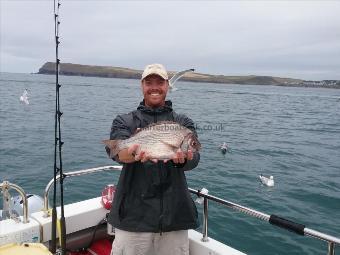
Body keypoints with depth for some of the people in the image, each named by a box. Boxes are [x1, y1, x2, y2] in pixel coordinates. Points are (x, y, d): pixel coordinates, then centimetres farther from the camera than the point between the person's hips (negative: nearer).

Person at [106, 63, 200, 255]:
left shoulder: (183, 123, 9)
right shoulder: (124, 121, 7)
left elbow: (194, 158, -8)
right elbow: (116, 151, -13)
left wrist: (183, 158, -31)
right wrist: (134, 154, -35)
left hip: (175, 215, 1)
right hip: (133, 214, -1)